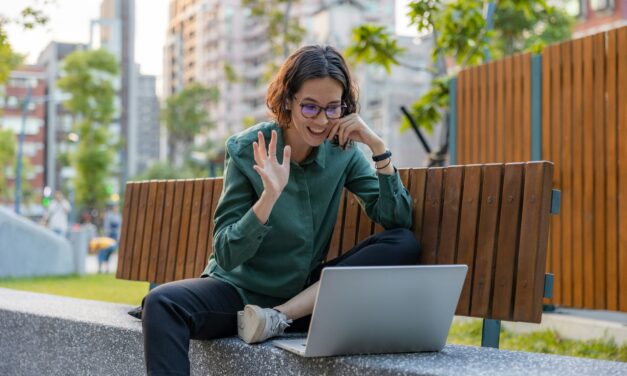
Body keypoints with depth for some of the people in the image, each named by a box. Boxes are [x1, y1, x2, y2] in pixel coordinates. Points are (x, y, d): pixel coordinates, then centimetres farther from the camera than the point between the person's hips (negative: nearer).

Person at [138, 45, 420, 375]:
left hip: (304, 295, 3)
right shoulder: (247, 150, -11)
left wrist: (378, 147, -16)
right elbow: (226, 255, -14)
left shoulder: (343, 152, -2)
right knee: (162, 303, -32)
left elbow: (398, 221, -7)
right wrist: (269, 197, -29)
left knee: (404, 245, -17)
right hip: (240, 290, -3)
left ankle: (279, 318, -20)